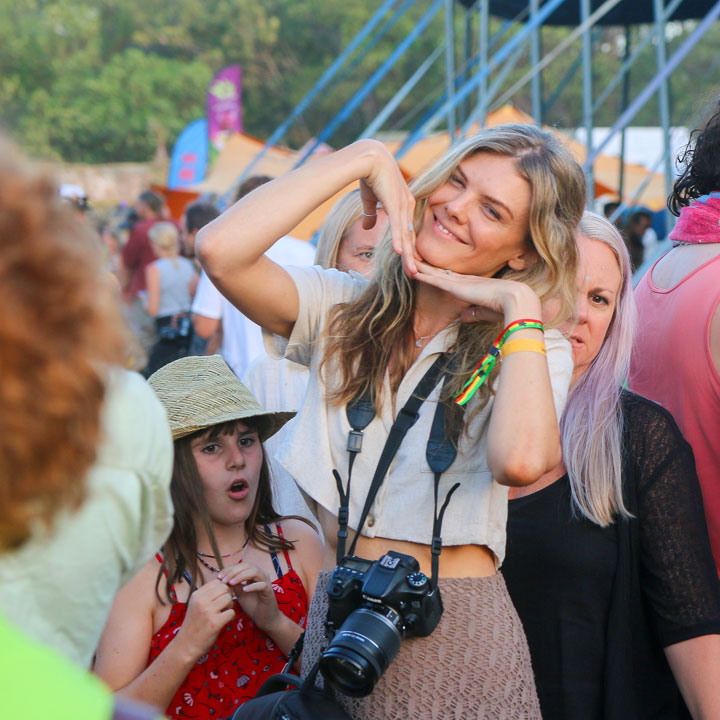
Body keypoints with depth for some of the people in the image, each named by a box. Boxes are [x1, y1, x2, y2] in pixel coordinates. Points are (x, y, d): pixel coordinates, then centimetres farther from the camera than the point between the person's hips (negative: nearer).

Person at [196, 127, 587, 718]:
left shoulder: (532, 350, -3)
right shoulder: (342, 310, 3)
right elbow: (221, 250, -16)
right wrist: (365, 159, -10)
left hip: (458, 635, -2)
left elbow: (521, 461, -26)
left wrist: (519, 304, -15)